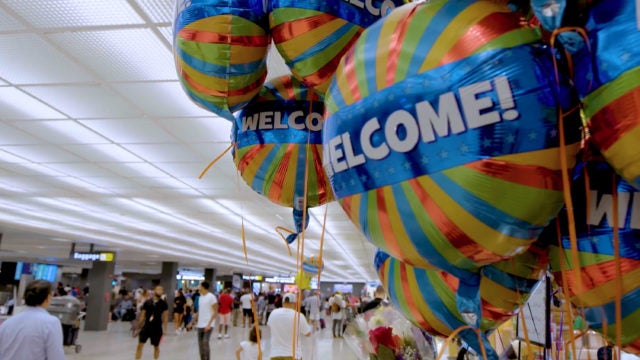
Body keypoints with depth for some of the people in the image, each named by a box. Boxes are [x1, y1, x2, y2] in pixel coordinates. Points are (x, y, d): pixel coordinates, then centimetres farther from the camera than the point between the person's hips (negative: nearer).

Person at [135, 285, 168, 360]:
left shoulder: (163, 303, -3)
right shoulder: (147, 302, 0)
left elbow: (165, 317, -1)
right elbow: (143, 315, 6)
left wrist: (164, 328, -5)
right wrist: (139, 326, 6)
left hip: (157, 328, -1)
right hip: (146, 326, 1)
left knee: (156, 347, 10)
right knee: (140, 345, -3)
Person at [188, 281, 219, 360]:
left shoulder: (211, 297, -11)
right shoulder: (200, 297, 12)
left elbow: (215, 312, -12)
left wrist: (209, 324, -20)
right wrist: (192, 322, 17)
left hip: (207, 325, -8)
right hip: (200, 325, 8)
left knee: (205, 343, -15)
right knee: (200, 344, 9)